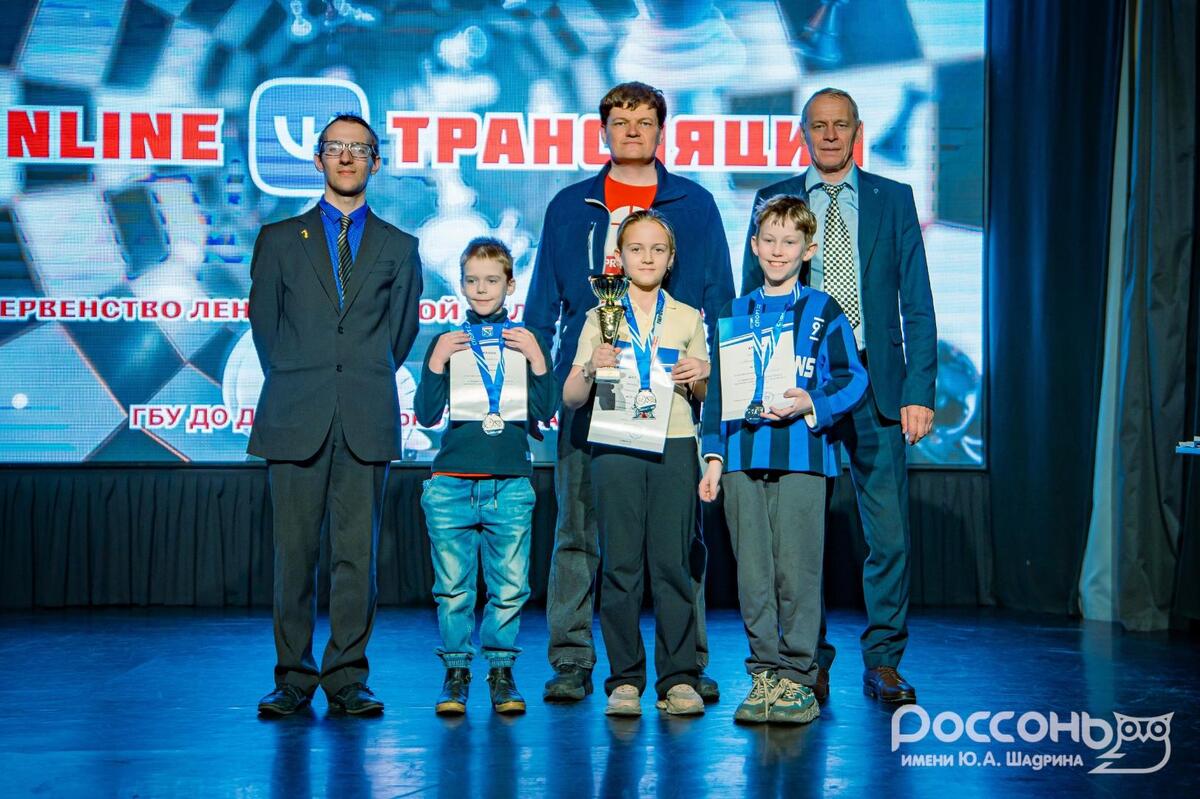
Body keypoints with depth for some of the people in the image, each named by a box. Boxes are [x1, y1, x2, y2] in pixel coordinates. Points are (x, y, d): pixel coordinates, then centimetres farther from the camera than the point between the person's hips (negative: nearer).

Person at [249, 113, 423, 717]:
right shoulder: (279, 239, 13)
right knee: (294, 551, 0)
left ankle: (347, 678, 7)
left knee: (357, 553, 0)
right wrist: (294, 387, 8)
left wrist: (367, 384, 8)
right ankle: (293, 677, 8)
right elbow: (263, 325, 12)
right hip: (296, 419, 0)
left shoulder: (399, 248, 14)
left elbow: (401, 332, 15)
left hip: (367, 421, 0)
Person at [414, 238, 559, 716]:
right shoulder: (447, 343, 8)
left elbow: (545, 412, 3)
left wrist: (537, 360, -8)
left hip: (511, 483, 0)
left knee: (510, 586, 1)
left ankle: (501, 672, 13)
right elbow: (426, 415, 2)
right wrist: (436, 363, -10)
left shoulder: (526, 341, 9)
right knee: (453, 587, 2)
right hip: (452, 483, 0)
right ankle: (456, 672, 13)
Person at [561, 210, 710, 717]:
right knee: (620, 564, -1)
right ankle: (625, 680, 6)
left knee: (672, 561, -5)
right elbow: (571, 398, 7)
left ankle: (678, 679, 1)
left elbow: (706, 398, 15)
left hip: (673, 447, 0)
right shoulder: (600, 319, 11)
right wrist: (591, 368, -12)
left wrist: (700, 377, -6)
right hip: (615, 447, 0)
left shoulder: (688, 319, 14)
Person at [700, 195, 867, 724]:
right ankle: (763, 673, 13)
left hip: (801, 456, -3)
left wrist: (812, 405, -16)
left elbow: (851, 379, 2)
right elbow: (717, 390, 16)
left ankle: (796, 677, 4)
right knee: (752, 574, 4)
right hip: (741, 457, 3)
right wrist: (713, 456, 8)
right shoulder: (732, 316, 15)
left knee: (796, 570, -5)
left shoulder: (822, 312, 5)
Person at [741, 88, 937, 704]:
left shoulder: (893, 200, 9)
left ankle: (882, 664, 13)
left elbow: (917, 303, 5)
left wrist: (919, 392, -4)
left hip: (876, 386, 0)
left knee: (889, 534, 0)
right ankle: (810, 664, 16)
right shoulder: (773, 201, 9)